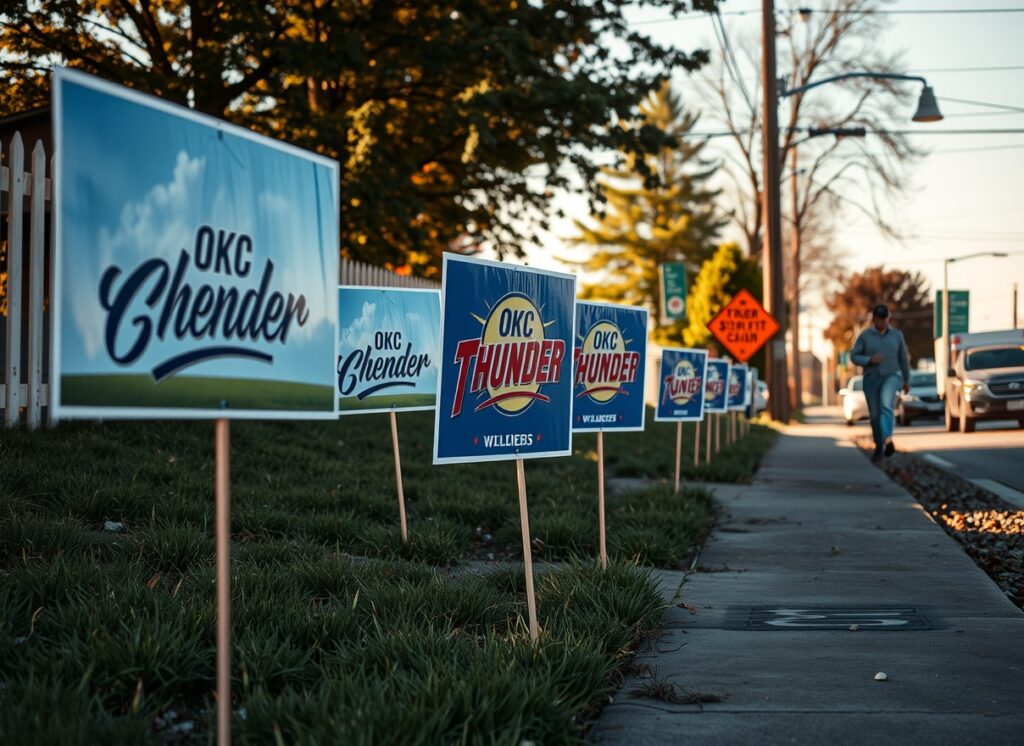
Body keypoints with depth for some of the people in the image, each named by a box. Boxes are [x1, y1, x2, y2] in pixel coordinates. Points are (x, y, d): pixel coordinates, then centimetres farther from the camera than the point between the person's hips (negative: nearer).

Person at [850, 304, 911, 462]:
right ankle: (879, 447, 23)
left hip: (890, 378, -1)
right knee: (875, 415, 5)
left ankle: (887, 439, -34)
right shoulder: (864, 336, -1)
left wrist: (907, 380, 13)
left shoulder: (897, 335, 2)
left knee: (885, 403, -30)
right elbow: (854, 356, -3)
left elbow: (903, 358, 10)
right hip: (871, 379, 1)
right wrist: (869, 360, -21)